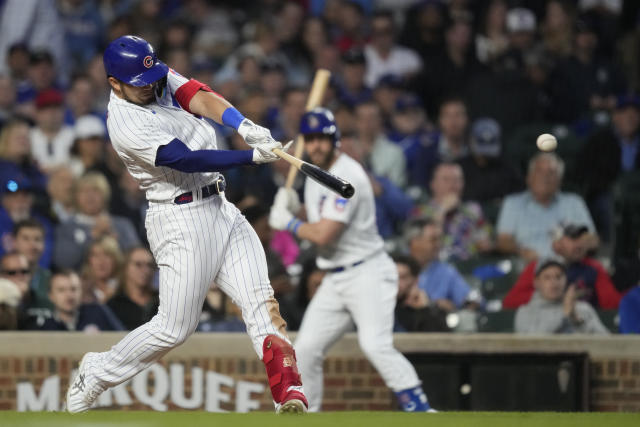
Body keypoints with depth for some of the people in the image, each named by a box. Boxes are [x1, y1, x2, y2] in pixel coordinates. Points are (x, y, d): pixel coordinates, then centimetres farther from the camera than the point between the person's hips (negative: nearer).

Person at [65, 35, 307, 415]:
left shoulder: (163, 81, 7)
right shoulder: (125, 124, -18)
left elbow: (203, 99, -10)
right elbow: (187, 160, -25)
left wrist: (245, 126, -29)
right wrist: (254, 156, -30)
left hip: (220, 209, 7)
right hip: (181, 221, -7)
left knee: (260, 302, -8)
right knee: (175, 328, -3)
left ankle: (290, 394, -17)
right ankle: (96, 374, 17)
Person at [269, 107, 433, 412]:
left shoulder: (347, 177, -19)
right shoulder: (316, 172, 12)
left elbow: (324, 235, -22)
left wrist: (287, 223, -6)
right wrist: (294, 207, 4)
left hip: (368, 273, -9)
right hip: (335, 280, 9)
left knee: (375, 344, -25)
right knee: (306, 348, 6)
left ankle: (419, 409, -27)